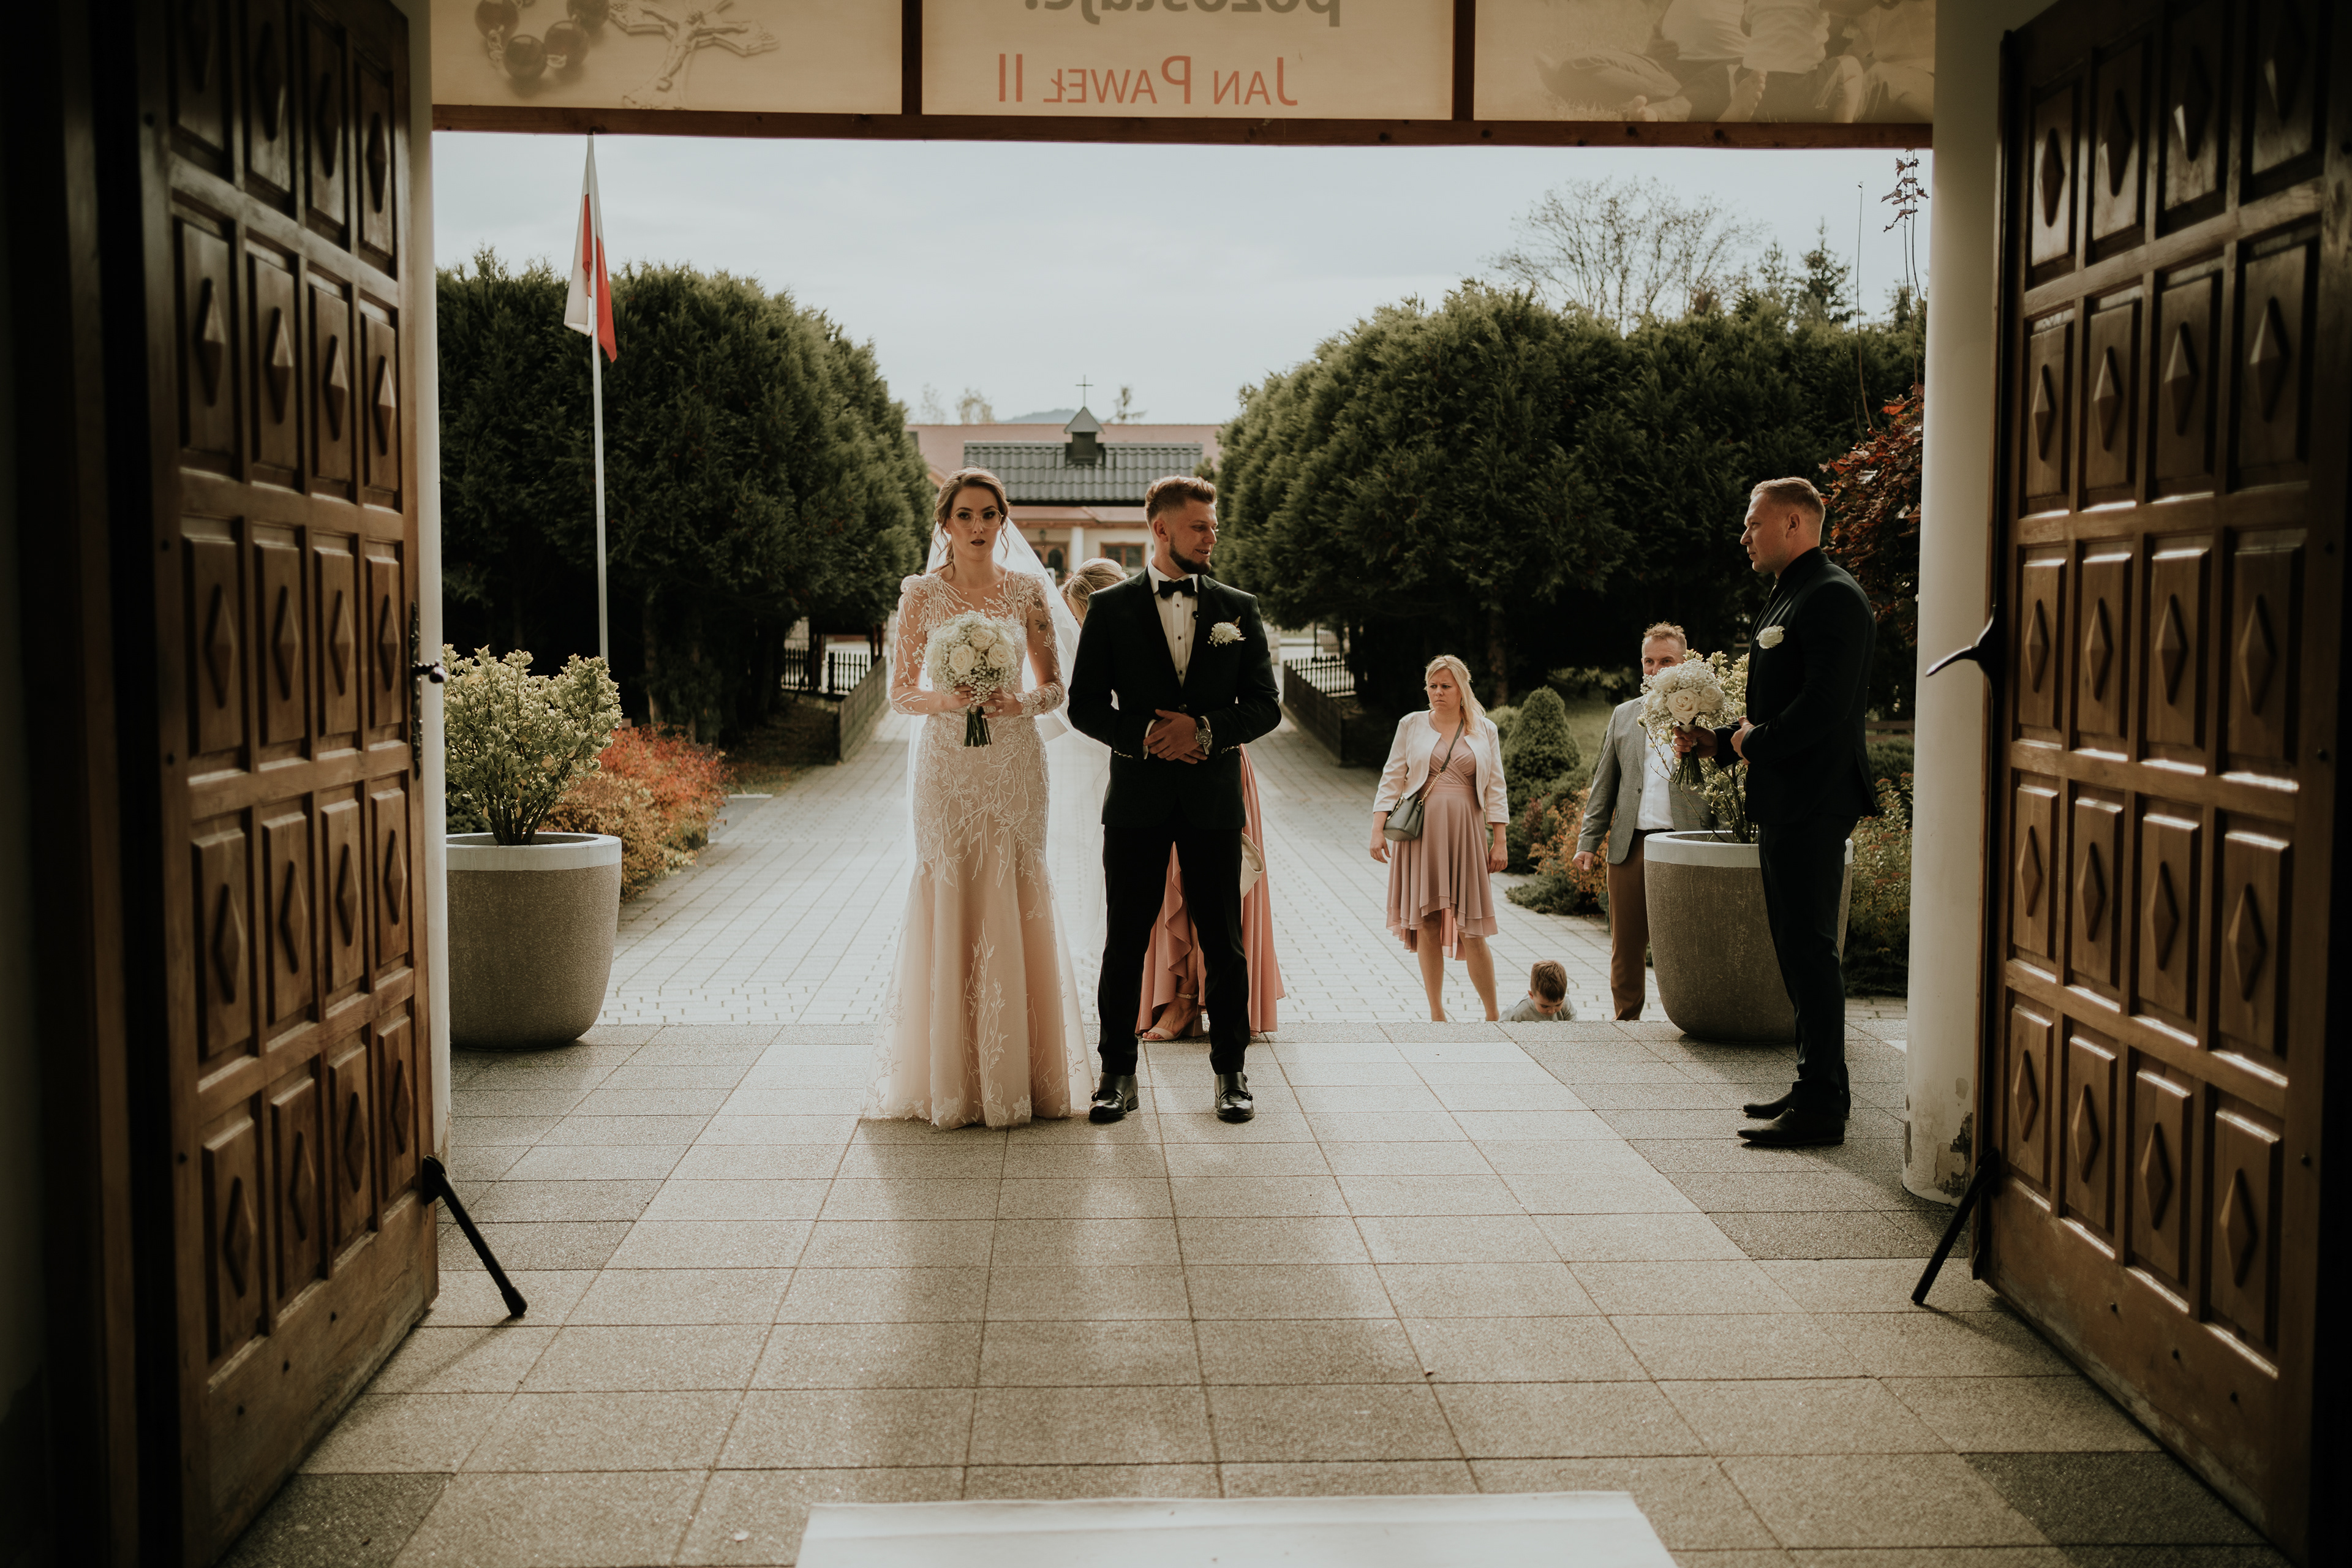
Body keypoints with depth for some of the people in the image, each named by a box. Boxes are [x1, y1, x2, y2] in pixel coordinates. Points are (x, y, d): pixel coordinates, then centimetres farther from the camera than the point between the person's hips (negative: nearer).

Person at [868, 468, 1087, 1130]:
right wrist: (942, 700, -14)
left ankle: (1017, 1075, 9)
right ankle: (949, 1078, 7)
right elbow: (900, 692, 5)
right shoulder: (920, 594, 4)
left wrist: (1021, 702, -12)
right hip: (946, 764, 0)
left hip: (1012, 764, 1)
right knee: (948, 903, -2)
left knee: (1012, 907, 0)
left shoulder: (1028, 592, 6)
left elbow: (1054, 688, 9)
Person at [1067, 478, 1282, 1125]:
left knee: (1224, 944, 5)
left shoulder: (1239, 609, 7)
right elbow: (1085, 705, 2)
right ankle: (1117, 1074, 15)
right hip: (1137, 801, -1)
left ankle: (1231, 1071, 18)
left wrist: (1205, 729, -13)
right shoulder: (1111, 606, 3)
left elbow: (1265, 704, 4)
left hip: (1214, 800, 1)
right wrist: (1144, 737, -14)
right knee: (1124, 944, 4)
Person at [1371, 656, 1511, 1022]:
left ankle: (1492, 1016, 7)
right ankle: (1436, 1014, 8)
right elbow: (1392, 779, 7)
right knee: (1426, 926, -1)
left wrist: (1500, 841, 3)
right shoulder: (1412, 725, 8)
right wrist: (1377, 829, -2)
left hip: (1466, 833, 0)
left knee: (1471, 931, -4)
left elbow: (1495, 789, 9)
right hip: (1420, 834, 1)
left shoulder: (1485, 730, 9)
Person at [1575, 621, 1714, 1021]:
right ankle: (1626, 1020, 19)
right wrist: (1588, 841, 9)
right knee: (1626, 947, 8)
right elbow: (1604, 784, 16)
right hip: (1628, 846, 3)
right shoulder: (1624, 715, 16)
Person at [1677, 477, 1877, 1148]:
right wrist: (1717, 740, 10)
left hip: (1812, 802, -10)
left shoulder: (1832, 596, -12)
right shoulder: (1786, 597, 20)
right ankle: (1815, 1086, 23)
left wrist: (1754, 742, -11)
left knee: (1809, 947, -8)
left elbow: (1826, 704, -22)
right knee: (1798, 947, 14)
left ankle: (1822, 1106, -3)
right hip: (1784, 802, 10)